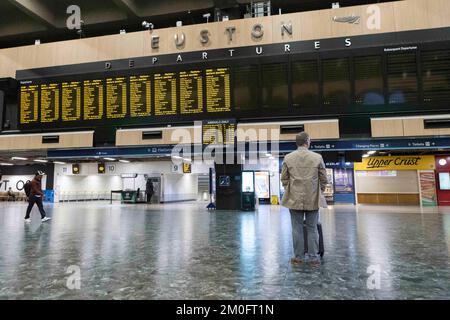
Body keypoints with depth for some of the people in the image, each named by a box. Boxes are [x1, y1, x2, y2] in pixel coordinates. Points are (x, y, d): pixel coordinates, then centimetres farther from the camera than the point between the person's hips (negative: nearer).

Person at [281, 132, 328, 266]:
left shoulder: (288, 158, -2)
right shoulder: (318, 157, -3)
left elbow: (284, 178, 2)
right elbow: (324, 179, 2)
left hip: (294, 199, 0)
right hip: (313, 199, 0)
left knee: (297, 229, 7)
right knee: (312, 229, 9)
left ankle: (298, 256, 14)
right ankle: (313, 257, 15)